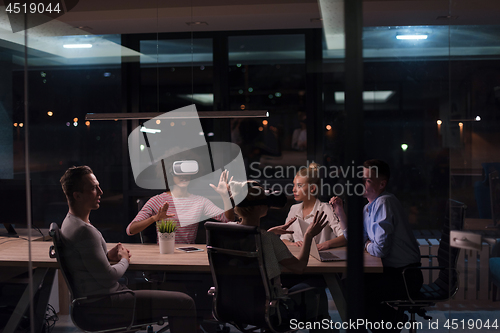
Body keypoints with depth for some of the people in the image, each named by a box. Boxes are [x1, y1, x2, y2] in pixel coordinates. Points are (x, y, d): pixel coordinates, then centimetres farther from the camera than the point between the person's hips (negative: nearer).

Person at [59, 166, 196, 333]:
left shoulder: (71, 222, 11)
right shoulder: (84, 230, -23)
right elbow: (107, 278, -22)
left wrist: (108, 255, 9)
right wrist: (124, 261, -3)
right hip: (100, 305, -11)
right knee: (184, 303, -13)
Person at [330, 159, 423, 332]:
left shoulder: (384, 203, -19)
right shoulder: (369, 207, 12)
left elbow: (380, 249, -26)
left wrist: (368, 245, -2)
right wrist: (340, 212, 9)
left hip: (406, 277, -10)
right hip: (392, 271, 10)